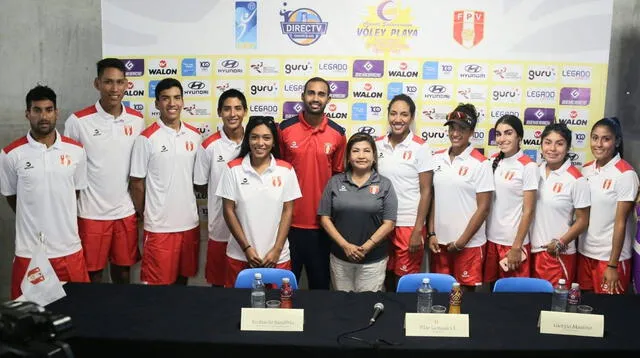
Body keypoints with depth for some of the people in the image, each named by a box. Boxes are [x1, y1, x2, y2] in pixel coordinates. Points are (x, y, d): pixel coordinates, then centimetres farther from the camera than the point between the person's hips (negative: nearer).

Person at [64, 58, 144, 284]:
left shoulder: (137, 120, 2)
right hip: (92, 212, -3)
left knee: (123, 269, 16)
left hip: (126, 211, 3)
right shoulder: (78, 121, -9)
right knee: (92, 273, 9)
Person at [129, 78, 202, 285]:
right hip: (159, 225, -4)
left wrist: (190, 206, 11)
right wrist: (144, 215, 2)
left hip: (190, 222, 4)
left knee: (183, 278, 16)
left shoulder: (194, 135, 5)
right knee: (158, 284, 3)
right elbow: (137, 182, -3)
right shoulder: (147, 138, -9)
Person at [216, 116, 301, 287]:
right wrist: (246, 248, -7)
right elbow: (229, 211, -2)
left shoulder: (286, 170, -2)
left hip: (277, 256, 0)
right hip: (240, 255, 0)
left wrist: (277, 249, -6)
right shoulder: (233, 169, -4)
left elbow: (287, 211, 0)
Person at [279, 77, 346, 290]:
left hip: (322, 222, 1)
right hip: (290, 220, -1)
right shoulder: (285, 128, -3)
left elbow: (339, 175, 9)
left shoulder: (337, 134, 1)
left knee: (320, 282, 14)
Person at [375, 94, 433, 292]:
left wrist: (417, 230, -11)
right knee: (387, 278, 14)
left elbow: (425, 191, -7)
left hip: (409, 225, -4)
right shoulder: (377, 144, 3)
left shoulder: (420, 148, -8)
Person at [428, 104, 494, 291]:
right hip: (440, 241, 4)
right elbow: (433, 198, 10)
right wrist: (432, 233, 4)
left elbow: (483, 208, -9)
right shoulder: (437, 158, 5)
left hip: (468, 244, -4)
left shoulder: (480, 164, -9)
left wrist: (461, 241, -9)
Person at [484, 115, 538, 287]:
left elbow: (528, 211, -11)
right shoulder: (493, 161, 5)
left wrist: (516, 247, -12)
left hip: (513, 242, -5)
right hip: (491, 238, 5)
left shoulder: (528, 166, -11)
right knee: (493, 287, 14)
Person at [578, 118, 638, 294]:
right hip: (584, 252, 5)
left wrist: (613, 264, -13)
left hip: (611, 255, -5)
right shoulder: (586, 169, 4)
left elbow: (621, 222, -13)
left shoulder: (625, 174, -13)